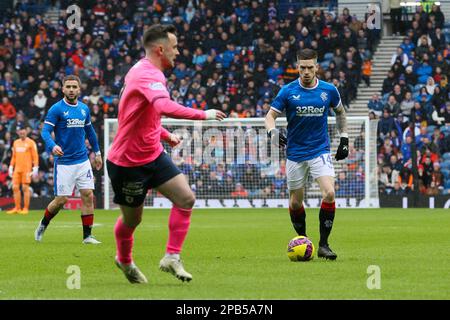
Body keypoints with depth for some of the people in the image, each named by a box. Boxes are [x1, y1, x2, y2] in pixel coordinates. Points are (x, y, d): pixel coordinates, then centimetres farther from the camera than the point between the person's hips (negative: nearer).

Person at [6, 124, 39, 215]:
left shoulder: (31, 143, -2)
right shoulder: (16, 143, 16)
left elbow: (35, 156, -5)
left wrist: (35, 168, -13)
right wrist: (11, 167, 14)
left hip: (26, 169, -6)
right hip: (17, 169, 6)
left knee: (25, 188, -6)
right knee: (15, 188, 1)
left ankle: (26, 208, -3)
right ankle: (17, 208, 7)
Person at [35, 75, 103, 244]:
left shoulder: (84, 109, 8)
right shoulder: (56, 109, -8)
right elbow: (45, 131, -15)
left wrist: (97, 152, 25)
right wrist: (52, 146, -34)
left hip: (82, 160, 5)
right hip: (64, 162, -5)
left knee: (88, 195, -4)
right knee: (61, 199, -3)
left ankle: (87, 235, 3)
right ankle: (43, 225, 23)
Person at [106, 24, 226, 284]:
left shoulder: (146, 72, 8)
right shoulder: (147, 75, -24)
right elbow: (165, 107, -43)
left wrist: (165, 135, 11)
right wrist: (203, 115, -39)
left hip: (153, 155, 9)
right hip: (128, 162, -9)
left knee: (186, 198, -7)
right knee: (132, 219, 9)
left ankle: (172, 258, -1)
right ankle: (124, 260, 37)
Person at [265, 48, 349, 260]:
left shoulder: (329, 90, -1)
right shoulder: (288, 92, -5)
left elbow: (340, 112, 18)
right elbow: (270, 115, -4)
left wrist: (344, 139, 14)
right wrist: (272, 132, -25)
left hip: (320, 151, 0)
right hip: (295, 153, 0)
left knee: (329, 193, -19)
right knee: (296, 202, 5)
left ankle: (323, 245, -10)